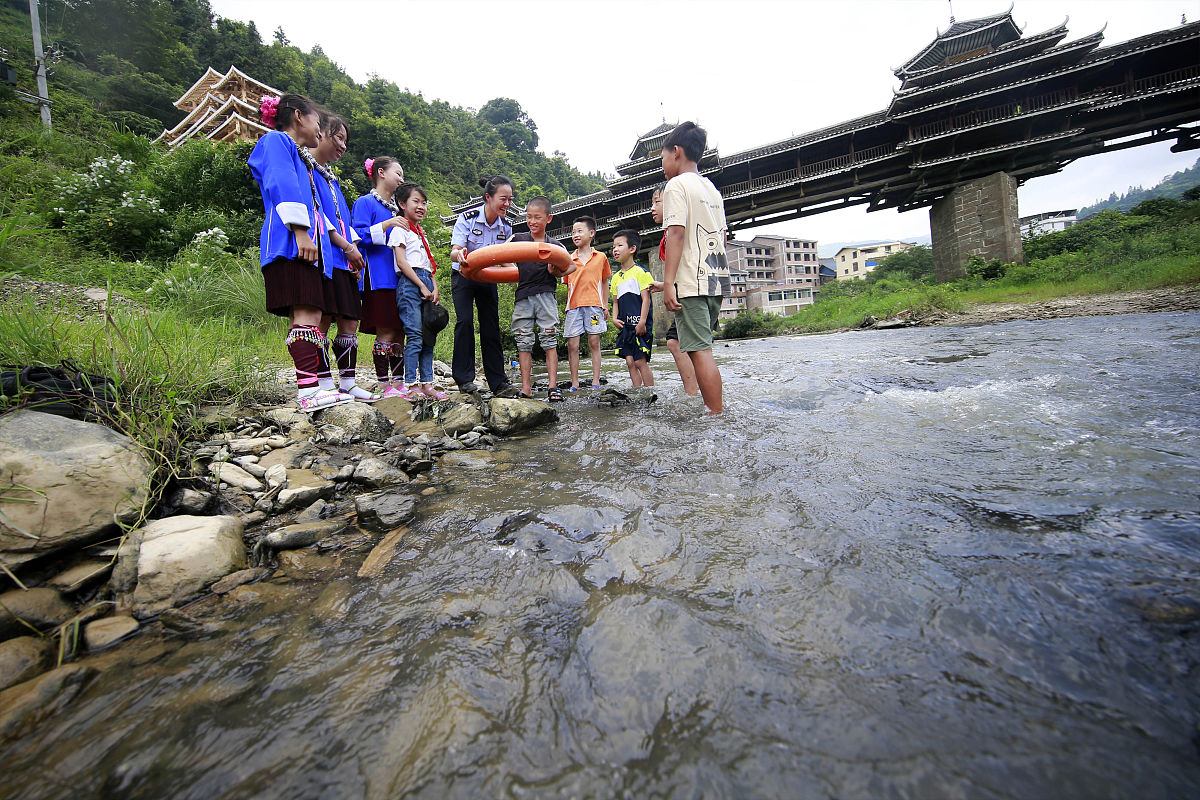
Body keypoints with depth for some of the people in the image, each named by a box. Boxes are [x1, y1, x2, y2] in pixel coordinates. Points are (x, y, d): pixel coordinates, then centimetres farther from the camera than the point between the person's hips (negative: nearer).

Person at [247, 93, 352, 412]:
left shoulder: (300, 159, 33)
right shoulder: (276, 141, 6)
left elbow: (313, 207, 32)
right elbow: (282, 186, -10)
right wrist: (300, 231, -21)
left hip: (307, 245, 10)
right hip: (289, 243, -10)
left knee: (313, 315, 1)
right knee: (305, 313, -20)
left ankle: (320, 383, 0)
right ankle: (308, 390, -27)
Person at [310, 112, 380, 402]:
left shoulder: (331, 178, 29)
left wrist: (355, 250, 8)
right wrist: (346, 246, -12)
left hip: (344, 261, 9)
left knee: (350, 323, 4)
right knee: (323, 320, -10)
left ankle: (347, 383, 7)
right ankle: (325, 384, -6)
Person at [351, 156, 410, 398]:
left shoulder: (396, 207, 24)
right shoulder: (365, 203, 2)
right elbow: (359, 235, -10)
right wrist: (386, 225, -17)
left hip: (400, 277, 7)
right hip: (379, 278, -7)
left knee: (399, 333, 4)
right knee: (385, 332, -9)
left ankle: (398, 383, 8)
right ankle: (384, 385, -4)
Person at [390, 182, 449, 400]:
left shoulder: (421, 232, 26)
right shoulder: (400, 230, 2)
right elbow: (401, 262, -8)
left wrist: (434, 289, 8)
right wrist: (422, 286, -12)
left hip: (426, 285, 8)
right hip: (410, 284, -8)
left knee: (429, 336, 3)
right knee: (415, 336, -13)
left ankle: (427, 384, 6)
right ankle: (411, 385, -10)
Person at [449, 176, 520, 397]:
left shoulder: (506, 227, -2)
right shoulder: (467, 218, -15)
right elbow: (454, 253, -22)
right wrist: (459, 254, -45)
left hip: (489, 279, 4)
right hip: (464, 277, -3)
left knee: (491, 327, -1)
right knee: (465, 321, -17)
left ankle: (498, 382, 2)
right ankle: (464, 378, -8)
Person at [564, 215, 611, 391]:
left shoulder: (601, 257, 10)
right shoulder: (568, 259, 12)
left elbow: (604, 282, 15)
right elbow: (567, 283, 14)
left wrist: (605, 306, 12)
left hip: (594, 305, -1)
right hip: (574, 306, 1)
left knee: (594, 343, 0)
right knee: (572, 345, -2)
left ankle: (595, 382, 5)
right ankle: (574, 383, 5)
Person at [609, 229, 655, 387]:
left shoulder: (640, 272, -4)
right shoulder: (616, 277, 16)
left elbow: (646, 298, -9)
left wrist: (642, 322, -17)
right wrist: (615, 318, 3)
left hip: (639, 324, -7)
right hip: (624, 325, 7)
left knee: (640, 361, -9)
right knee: (630, 361, 5)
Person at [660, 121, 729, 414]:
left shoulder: (677, 184, -3)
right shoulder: (712, 188, 21)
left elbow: (676, 233, -15)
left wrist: (668, 282, -17)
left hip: (691, 282, -9)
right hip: (717, 280, 9)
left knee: (700, 351, -9)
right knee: (700, 348, 15)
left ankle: (717, 416, -9)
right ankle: (712, 408, 20)